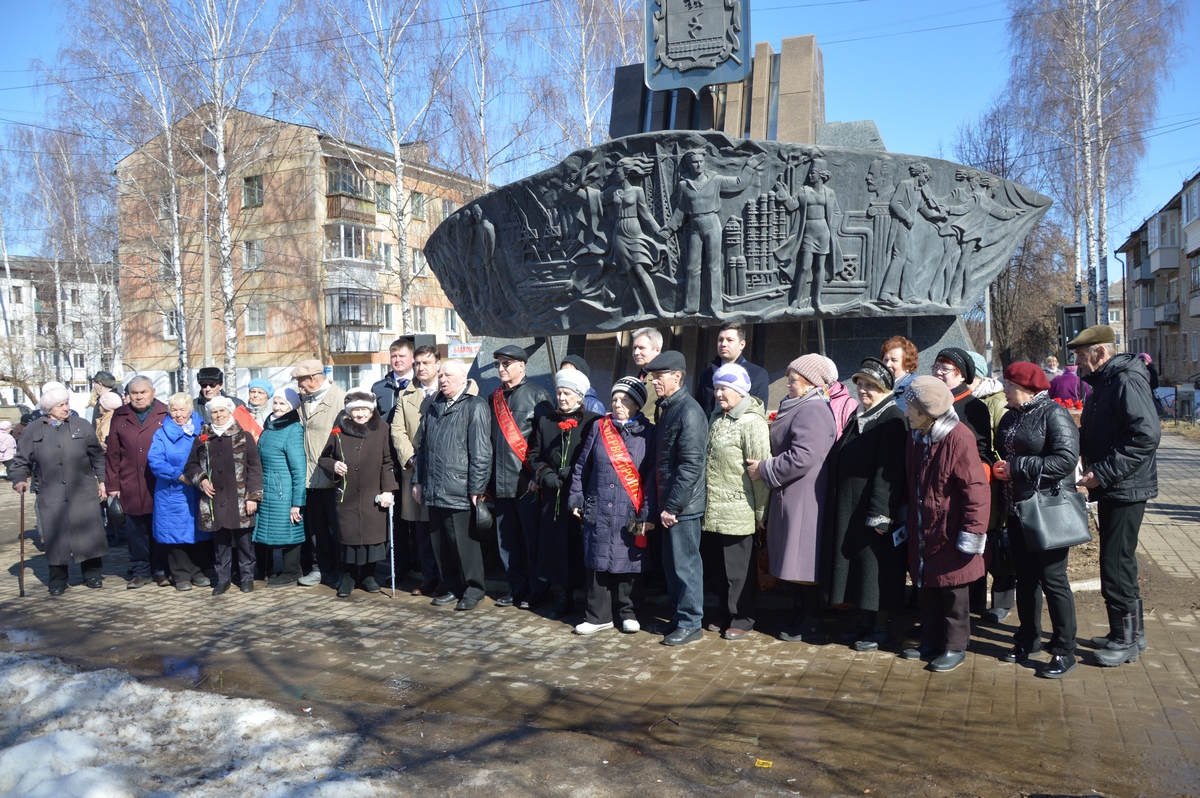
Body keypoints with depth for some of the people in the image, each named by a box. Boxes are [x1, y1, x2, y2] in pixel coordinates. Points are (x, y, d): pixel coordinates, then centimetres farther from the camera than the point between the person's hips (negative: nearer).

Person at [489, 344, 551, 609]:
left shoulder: (537, 395, -5)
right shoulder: (495, 398, 14)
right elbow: (489, 439, 17)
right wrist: (488, 478, 12)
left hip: (528, 482, -6)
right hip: (501, 482, 6)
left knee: (532, 538, 1)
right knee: (507, 539, 11)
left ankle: (536, 590, 12)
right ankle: (516, 587, 22)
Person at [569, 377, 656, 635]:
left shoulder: (648, 433, -1)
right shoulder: (599, 427, 7)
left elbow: (652, 476, -5)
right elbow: (582, 466, 11)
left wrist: (648, 513, -10)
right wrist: (576, 499, 7)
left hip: (630, 514, -2)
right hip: (597, 510, 2)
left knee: (628, 564, 7)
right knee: (598, 562, 7)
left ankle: (628, 613, 23)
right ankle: (598, 616, 18)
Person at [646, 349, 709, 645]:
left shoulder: (689, 411, -17)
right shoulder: (667, 407, 12)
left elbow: (691, 465, -21)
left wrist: (672, 506, -20)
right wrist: (663, 504, 15)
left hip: (683, 506, -9)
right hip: (668, 502, 9)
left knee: (685, 564, 1)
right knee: (671, 563, 16)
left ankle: (690, 624, 13)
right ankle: (680, 614, 29)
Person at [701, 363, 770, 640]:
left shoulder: (752, 422, -14)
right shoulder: (716, 418, 12)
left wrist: (761, 510, -15)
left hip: (737, 511, -7)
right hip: (713, 510, 8)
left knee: (738, 567, 5)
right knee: (717, 565, 16)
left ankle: (741, 619, 18)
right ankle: (723, 612, 31)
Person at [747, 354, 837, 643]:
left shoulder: (813, 410, -17)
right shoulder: (797, 407, 16)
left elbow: (802, 458, -26)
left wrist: (763, 470, -15)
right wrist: (765, 465, 14)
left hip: (804, 498, -10)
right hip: (790, 496, 10)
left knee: (804, 563, -2)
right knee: (799, 562, 16)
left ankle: (810, 625, 7)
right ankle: (802, 617, 25)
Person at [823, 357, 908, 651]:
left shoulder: (892, 419, -14)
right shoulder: (858, 416, 14)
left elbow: (888, 472, -21)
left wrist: (879, 513, -24)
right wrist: (838, 506, 16)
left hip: (875, 508, -9)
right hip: (850, 509, 9)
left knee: (877, 568, 1)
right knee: (857, 564, 15)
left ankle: (882, 626, 15)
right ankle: (867, 619, 27)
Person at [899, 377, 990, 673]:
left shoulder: (958, 438, -21)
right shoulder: (915, 437, 5)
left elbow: (976, 489, -20)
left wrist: (972, 532, -19)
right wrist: (909, 520, 20)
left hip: (949, 535, -7)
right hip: (922, 533, 8)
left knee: (953, 593, 7)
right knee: (925, 588, 16)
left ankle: (955, 647, 21)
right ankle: (931, 642, 30)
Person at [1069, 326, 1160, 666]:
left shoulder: (1126, 381, -18)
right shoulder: (1101, 384, 14)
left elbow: (1146, 435, -28)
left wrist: (1102, 472, -26)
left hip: (1126, 489, -10)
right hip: (1110, 489, 10)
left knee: (1116, 566, -4)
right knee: (1119, 563, 17)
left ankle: (1127, 640, 9)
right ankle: (1130, 632, 29)